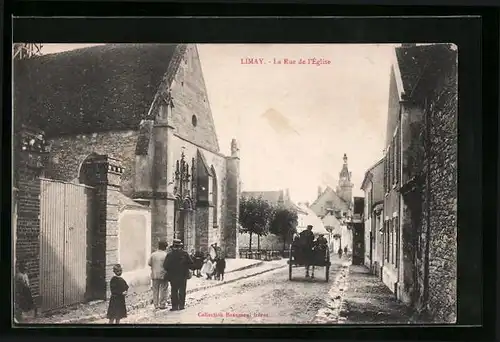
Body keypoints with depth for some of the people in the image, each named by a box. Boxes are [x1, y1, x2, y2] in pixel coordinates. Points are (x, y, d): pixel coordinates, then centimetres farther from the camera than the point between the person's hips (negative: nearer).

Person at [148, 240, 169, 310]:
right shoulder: (166, 255, -11)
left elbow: (149, 263, 3)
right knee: (163, 290, 4)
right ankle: (162, 304, 4)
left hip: (154, 275, 4)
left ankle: (156, 304, 14)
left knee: (155, 290, 11)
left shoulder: (153, 254, 0)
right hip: (163, 275, -4)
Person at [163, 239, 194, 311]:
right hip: (183, 276, 1)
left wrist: (169, 271, 10)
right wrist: (188, 268, 13)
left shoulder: (170, 254, -8)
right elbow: (191, 263, -5)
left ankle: (175, 306, 6)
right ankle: (181, 305, 11)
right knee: (182, 291, 10)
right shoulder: (185, 253, -5)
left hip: (173, 276, -1)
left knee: (174, 291, 8)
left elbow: (165, 266, -8)